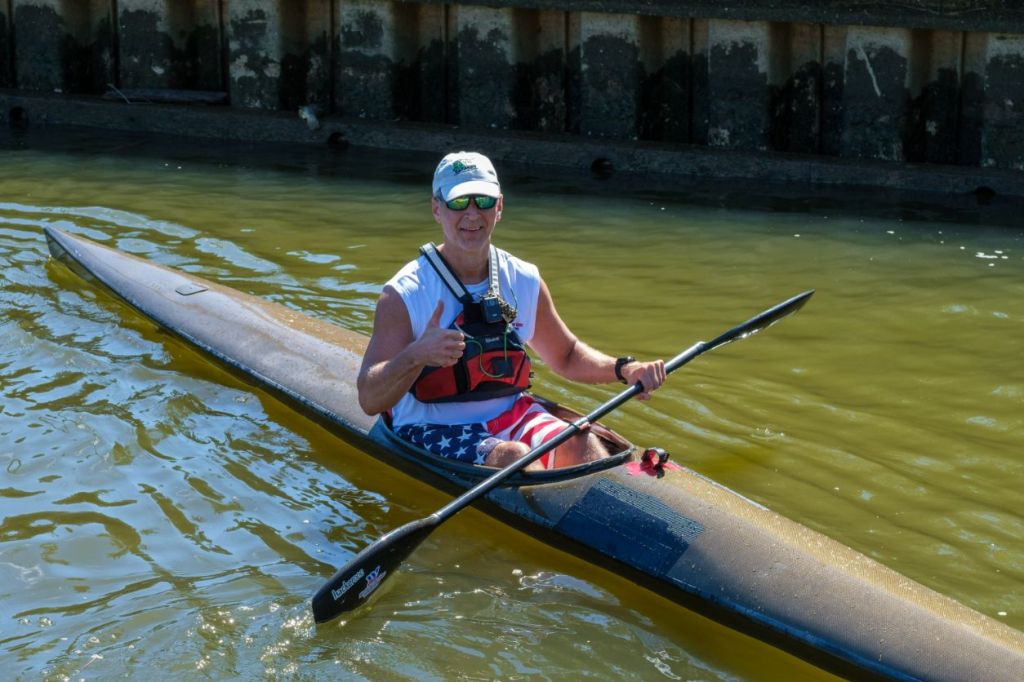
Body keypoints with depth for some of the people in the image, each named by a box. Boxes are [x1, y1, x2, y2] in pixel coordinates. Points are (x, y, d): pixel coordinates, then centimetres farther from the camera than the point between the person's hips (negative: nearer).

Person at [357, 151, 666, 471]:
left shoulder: (525, 282, 4)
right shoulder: (404, 294, -12)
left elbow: (565, 355, 20)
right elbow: (370, 400, -17)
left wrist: (623, 369, 1)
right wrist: (415, 357, -36)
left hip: (509, 417, 5)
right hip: (431, 430, -5)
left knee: (580, 443, -23)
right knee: (513, 456, -32)